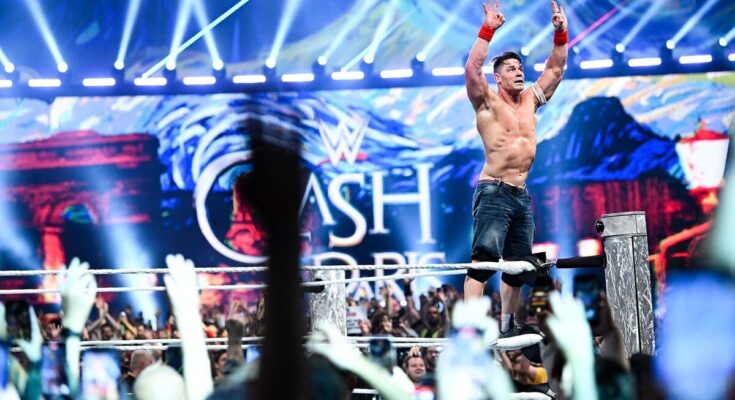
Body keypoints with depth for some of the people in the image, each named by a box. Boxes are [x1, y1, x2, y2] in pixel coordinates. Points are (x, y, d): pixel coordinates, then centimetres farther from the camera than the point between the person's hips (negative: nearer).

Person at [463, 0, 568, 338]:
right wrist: (488, 30, -22)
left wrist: (561, 34, 7)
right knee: (483, 259, -19)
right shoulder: (487, 103, -2)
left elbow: (556, 69, 19)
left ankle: (507, 326, 22)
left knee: (518, 268, 12)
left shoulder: (530, 100, 15)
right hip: (493, 192, -7)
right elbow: (472, 70, -18)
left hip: (521, 195, 7)